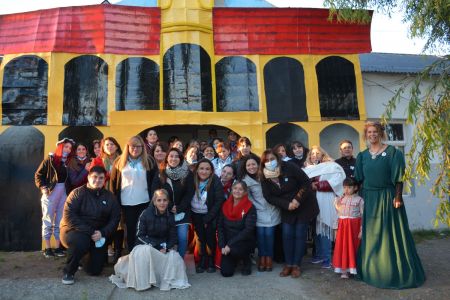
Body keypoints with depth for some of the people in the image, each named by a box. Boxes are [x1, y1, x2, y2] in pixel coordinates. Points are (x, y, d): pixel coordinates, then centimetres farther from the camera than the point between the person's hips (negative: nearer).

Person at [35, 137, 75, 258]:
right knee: (48, 220, 4)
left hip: (64, 193, 4)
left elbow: (70, 179, 5)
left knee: (60, 221, 9)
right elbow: (38, 174, -2)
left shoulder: (69, 162, 4)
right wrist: (43, 187, -12)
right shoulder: (50, 159, -5)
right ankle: (47, 248, 12)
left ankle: (58, 247, 18)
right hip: (51, 193, -4)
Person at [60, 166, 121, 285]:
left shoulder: (109, 197, 4)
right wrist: (89, 232, -24)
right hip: (75, 231, -4)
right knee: (81, 242, -39)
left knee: (95, 270, 0)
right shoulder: (78, 193, -8)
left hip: (98, 236, 4)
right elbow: (69, 216, -17)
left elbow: (115, 218, 1)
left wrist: (102, 233, -17)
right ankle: (68, 272, -11)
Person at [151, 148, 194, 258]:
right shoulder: (160, 174, 2)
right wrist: (170, 207, -11)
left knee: (182, 238, -8)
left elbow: (190, 193, -5)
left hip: (182, 212, -1)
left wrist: (179, 208, -12)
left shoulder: (188, 174, -1)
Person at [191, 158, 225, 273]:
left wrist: (207, 218, -14)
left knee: (210, 238, -3)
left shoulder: (216, 182, -15)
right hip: (196, 215, 2)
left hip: (210, 215, -2)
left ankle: (211, 262, 17)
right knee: (201, 238, 2)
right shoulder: (192, 180, -8)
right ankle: (202, 261, 20)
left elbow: (219, 201, -13)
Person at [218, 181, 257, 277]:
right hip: (228, 244, 4)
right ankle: (235, 259, 30)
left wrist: (230, 244, -23)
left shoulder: (250, 208, -12)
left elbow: (248, 230, -19)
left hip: (244, 242, -4)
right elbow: (220, 227, 2)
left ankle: (247, 261, -1)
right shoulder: (225, 205, 1)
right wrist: (223, 246, -10)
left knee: (234, 249, -35)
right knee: (226, 272, -4)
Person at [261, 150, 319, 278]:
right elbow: (269, 197, -9)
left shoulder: (289, 167, -21)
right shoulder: (265, 178, -9)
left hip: (304, 205, -3)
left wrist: (297, 199, -23)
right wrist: (287, 204, -20)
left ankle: (296, 265, 9)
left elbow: (306, 183, -17)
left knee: (300, 235, 0)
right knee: (287, 235, 0)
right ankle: (288, 264, 13)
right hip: (286, 209, 3)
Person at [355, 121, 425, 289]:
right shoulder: (362, 155, 9)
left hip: (387, 197, -4)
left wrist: (397, 197, -15)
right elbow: (358, 179, 10)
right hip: (369, 199, 4)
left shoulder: (392, 152, -2)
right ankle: (373, 269, 23)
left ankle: (393, 271, 14)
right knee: (370, 234, 10)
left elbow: (398, 177, -7)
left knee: (390, 233, 1)